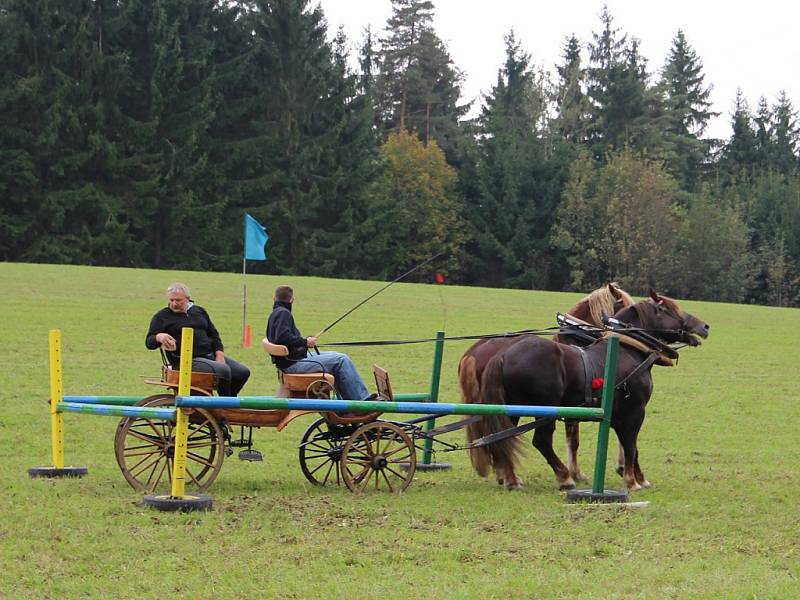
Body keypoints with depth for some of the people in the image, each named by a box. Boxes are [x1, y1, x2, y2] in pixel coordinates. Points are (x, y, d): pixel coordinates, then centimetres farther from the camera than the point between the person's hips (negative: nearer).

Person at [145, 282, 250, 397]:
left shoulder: (199, 311, 19)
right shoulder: (162, 316, 5)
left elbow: (214, 335, 21)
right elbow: (149, 342, -1)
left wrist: (219, 354, 4)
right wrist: (158, 337, -25)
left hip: (210, 355, 6)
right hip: (188, 361, -6)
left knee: (243, 372, -5)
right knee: (223, 371, -29)